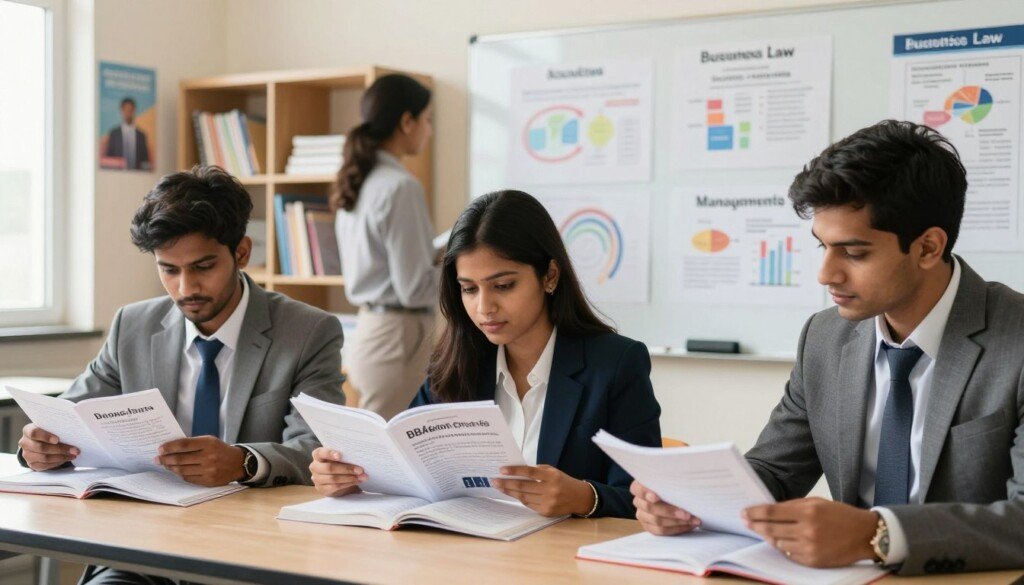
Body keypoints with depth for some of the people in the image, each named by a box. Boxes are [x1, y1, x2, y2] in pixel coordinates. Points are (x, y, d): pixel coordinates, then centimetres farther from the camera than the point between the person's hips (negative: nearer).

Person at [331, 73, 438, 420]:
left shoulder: (357, 183, 9)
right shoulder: (400, 187, -17)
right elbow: (414, 288, -18)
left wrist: (438, 257, 12)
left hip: (369, 330, 9)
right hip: (398, 336, -9)